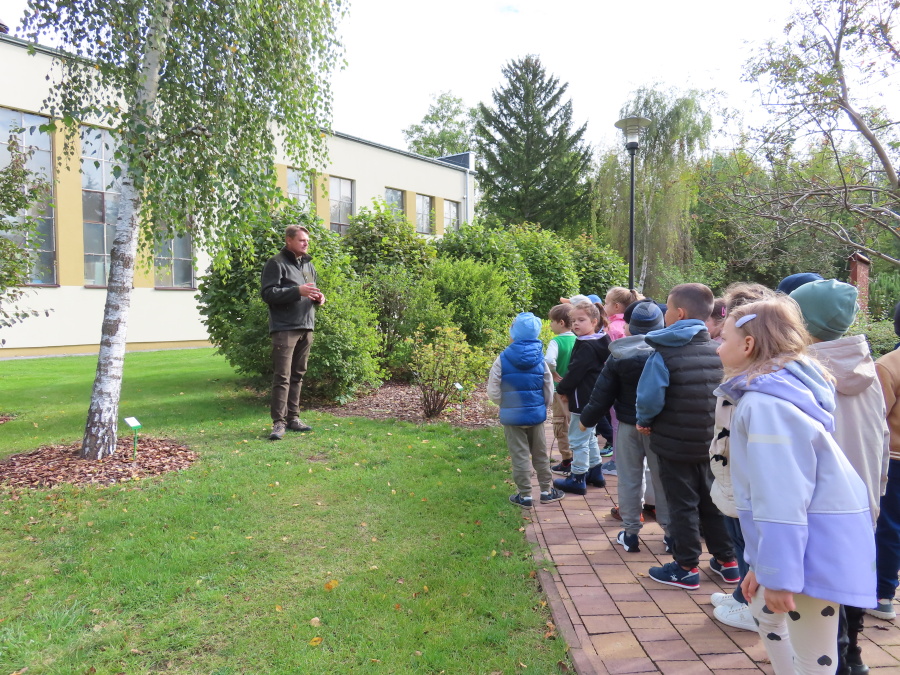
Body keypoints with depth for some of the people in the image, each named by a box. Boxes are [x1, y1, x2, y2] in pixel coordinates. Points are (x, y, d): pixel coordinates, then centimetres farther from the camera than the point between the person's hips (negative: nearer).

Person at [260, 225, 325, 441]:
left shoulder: (308, 264, 18)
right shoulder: (276, 263, -4)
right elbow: (267, 293, -13)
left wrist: (319, 298, 6)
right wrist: (298, 291, -21)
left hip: (306, 327, 7)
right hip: (285, 328, -7)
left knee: (297, 375, 11)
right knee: (282, 376, -8)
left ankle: (293, 417, 19)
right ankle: (279, 422, -5)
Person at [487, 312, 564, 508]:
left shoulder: (503, 359, -12)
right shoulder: (540, 359, -4)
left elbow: (493, 392, -9)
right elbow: (549, 391, 1)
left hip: (512, 417, -2)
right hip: (536, 415, 3)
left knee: (520, 456, 7)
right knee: (540, 454, 17)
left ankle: (525, 495, 14)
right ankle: (547, 491, 27)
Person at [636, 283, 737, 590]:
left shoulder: (664, 355, -18)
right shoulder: (718, 351, -1)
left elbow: (649, 399, -23)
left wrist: (644, 421, -3)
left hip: (675, 445, -5)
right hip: (711, 443, 5)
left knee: (682, 505, 6)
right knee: (711, 500, 19)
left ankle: (686, 568, 16)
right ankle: (727, 561, 30)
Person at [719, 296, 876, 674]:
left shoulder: (765, 403, -24)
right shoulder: (777, 391, 7)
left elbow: (781, 496, -26)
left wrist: (778, 573, -21)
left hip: (814, 544, -10)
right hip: (805, 537, 10)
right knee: (765, 610, 26)